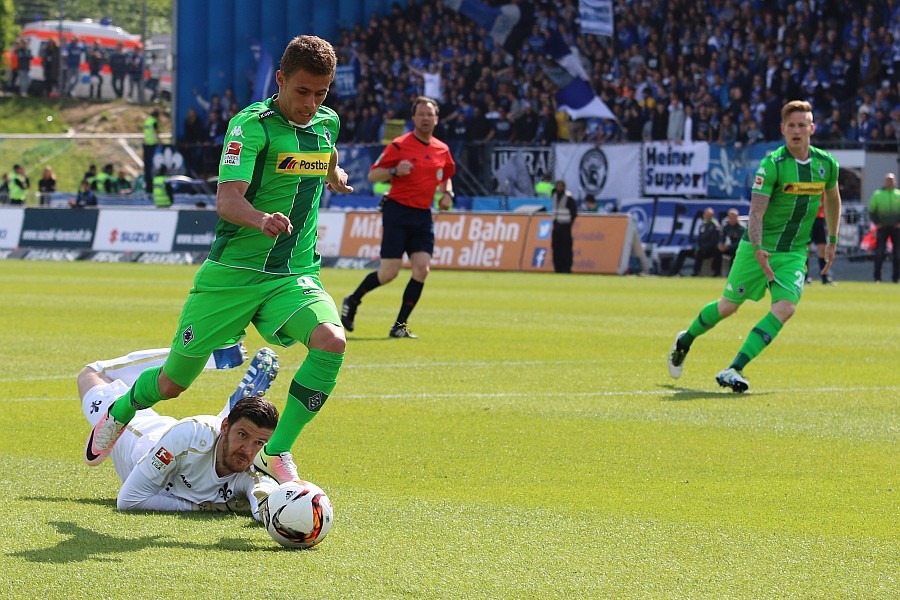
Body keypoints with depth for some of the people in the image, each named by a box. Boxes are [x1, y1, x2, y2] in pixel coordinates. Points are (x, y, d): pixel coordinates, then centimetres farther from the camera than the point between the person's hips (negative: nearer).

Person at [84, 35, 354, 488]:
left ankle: (276, 454, -20)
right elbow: (227, 202, -30)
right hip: (233, 272, -4)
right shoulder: (252, 124, -15)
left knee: (331, 340, -28)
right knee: (174, 381, 8)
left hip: (297, 274, 4)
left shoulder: (327, 123, 5)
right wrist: (262, 219, -46)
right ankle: (120, 413, 43)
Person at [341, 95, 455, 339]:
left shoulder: (442, 150, 10)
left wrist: (447, 193, 8)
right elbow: (372, 175, -5)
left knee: (422, 268, -10)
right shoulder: (399, 145, -6)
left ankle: (400, 325, -1)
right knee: (388, 273, -8)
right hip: (398, 211, -5)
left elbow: (446, 177, 29)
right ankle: (352, 301, 20)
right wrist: (395, 171, -22)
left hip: (423, 216, 5)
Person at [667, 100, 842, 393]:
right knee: (728, 307, 7)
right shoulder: (772, 163, -16)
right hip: (758, 248, -3)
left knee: (785, 308, -20)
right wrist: (757, 249, -34)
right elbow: (756, 212, -21)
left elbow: (833, 199, 21)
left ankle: (734, 369, -20)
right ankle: (685, 341, 38)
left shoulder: (826, 164, 0)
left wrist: (832, 241, 21)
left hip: (794, 253, 3)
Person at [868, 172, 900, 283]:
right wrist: (877, 223, -2)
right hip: (882, 227, -1)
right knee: (879, 253, -7)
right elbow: (871, 210, 9)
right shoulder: (877, 194, 8)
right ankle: (877, 277, -4)